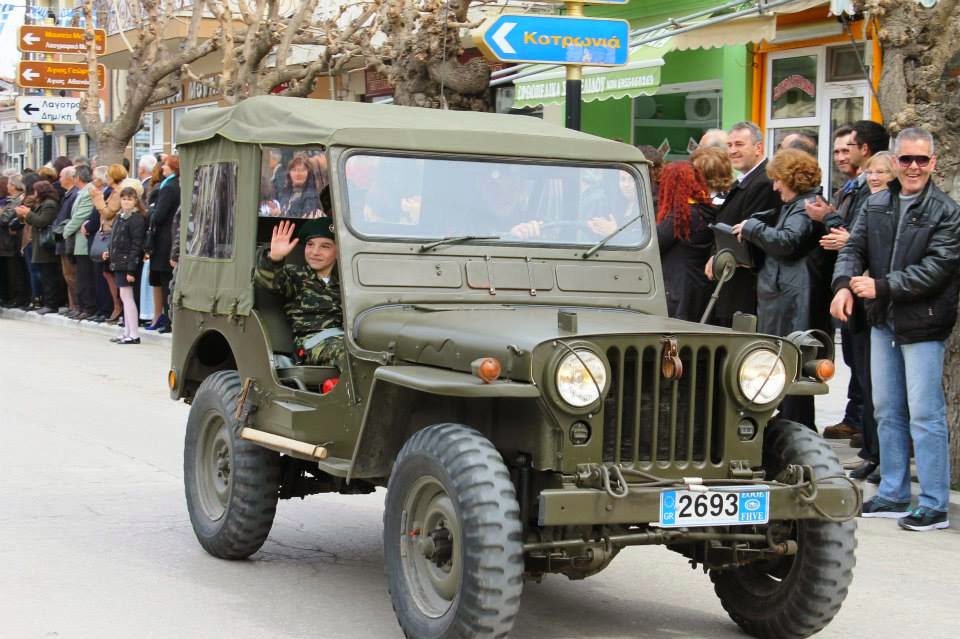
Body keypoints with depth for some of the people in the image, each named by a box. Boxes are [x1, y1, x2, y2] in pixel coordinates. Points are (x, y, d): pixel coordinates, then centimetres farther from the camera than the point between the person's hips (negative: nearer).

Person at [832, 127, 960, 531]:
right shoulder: (875, 205, 9)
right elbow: (853, 248, 4)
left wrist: (882, 286, -22)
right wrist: (844, 284, -17)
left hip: (923, 325, -6)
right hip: (883, 321, 6)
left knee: (924, 415, -5)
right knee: (887, 412, 13)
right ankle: (893, 496, 24)